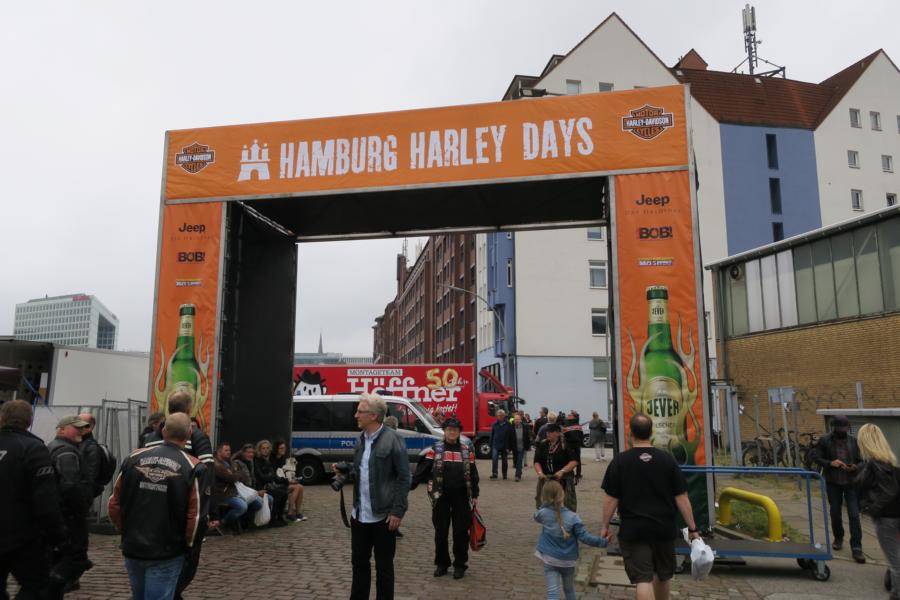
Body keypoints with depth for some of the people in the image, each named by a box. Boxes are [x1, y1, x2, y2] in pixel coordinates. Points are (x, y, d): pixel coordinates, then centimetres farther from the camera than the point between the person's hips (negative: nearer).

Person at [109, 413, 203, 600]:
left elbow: (114, 503, 3)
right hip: (167, 553, -4)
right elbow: (195, 516, -15)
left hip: (132, 548, 4)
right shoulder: (191, 468, -13)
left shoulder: (134, 458, -2)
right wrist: (187, 544, 3)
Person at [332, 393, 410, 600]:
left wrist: (397, 511, -16)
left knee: (384, 565, 7)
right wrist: (345, 469, -1)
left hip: (383, 515, -6)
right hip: (360, 515, 7)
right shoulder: (361, 439, 7)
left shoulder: (392, 439, -14)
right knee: (358, 562, 17)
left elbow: (404, 478, -13)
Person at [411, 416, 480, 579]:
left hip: (461, 497, 1)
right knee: (440, 532, 7)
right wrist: (409, 486, -11)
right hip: (441, 496, -1)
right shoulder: (435, 449, 0)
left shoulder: (467, 450, 5)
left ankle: (460, 564, 18)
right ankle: (441, 563, 22)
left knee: (461, 532, 5)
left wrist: (475, 494, 7)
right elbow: (422, 470, -3)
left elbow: (473, 473, 9)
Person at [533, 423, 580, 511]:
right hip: (545, 480, 4)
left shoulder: (566, 445, -4)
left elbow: (574, 461, -9)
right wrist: (540, 472, -15)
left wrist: (562, 471, -22)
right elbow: (537, 461, 5)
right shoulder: (542, 445, 8)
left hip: (563, 480, -4)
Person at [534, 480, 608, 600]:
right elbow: (584, 537, -17)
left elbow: (536, 516, 13)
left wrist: (545, 505, 19)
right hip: (568, 560, 1)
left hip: (549, 558, 0)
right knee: (569, 589, 23)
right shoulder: (572, 517, -15)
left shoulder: (543, 513, -11)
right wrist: (603, 541, -11)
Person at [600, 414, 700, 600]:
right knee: (663, 575, 23)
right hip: (664, 528, 3)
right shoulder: (667, 459, -2)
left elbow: (611, 499, -7)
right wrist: (692, 528, 5)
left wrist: (605, 526, 5)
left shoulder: (619, 461, -8)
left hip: (632, 530, -3)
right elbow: (681, 498, -2)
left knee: (642, 579, -2)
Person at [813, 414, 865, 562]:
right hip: (833, 483, 0)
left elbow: (861, 461, 5)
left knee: (854, 515, -6)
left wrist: (856, 467, -17)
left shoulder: (853, 441, -1)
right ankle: (838, 538, 37)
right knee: (835, 513, 14)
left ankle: (856, 548, -1)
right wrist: (830, 463, -19)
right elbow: (816, 457, -2)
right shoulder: (824, 440, -4)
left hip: (851, 482, 0)